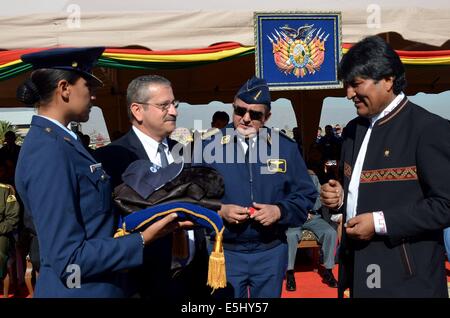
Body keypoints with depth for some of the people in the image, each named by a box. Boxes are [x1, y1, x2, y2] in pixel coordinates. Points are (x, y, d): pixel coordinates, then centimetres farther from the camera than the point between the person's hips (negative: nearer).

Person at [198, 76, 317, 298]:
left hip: (271, 252, 2)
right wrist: (219, 211, -18)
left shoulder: (285, 147, 0)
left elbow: (306, 194, 3)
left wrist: (280, 211, -14)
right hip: (224, 252, -1)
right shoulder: (209, 147, -4)